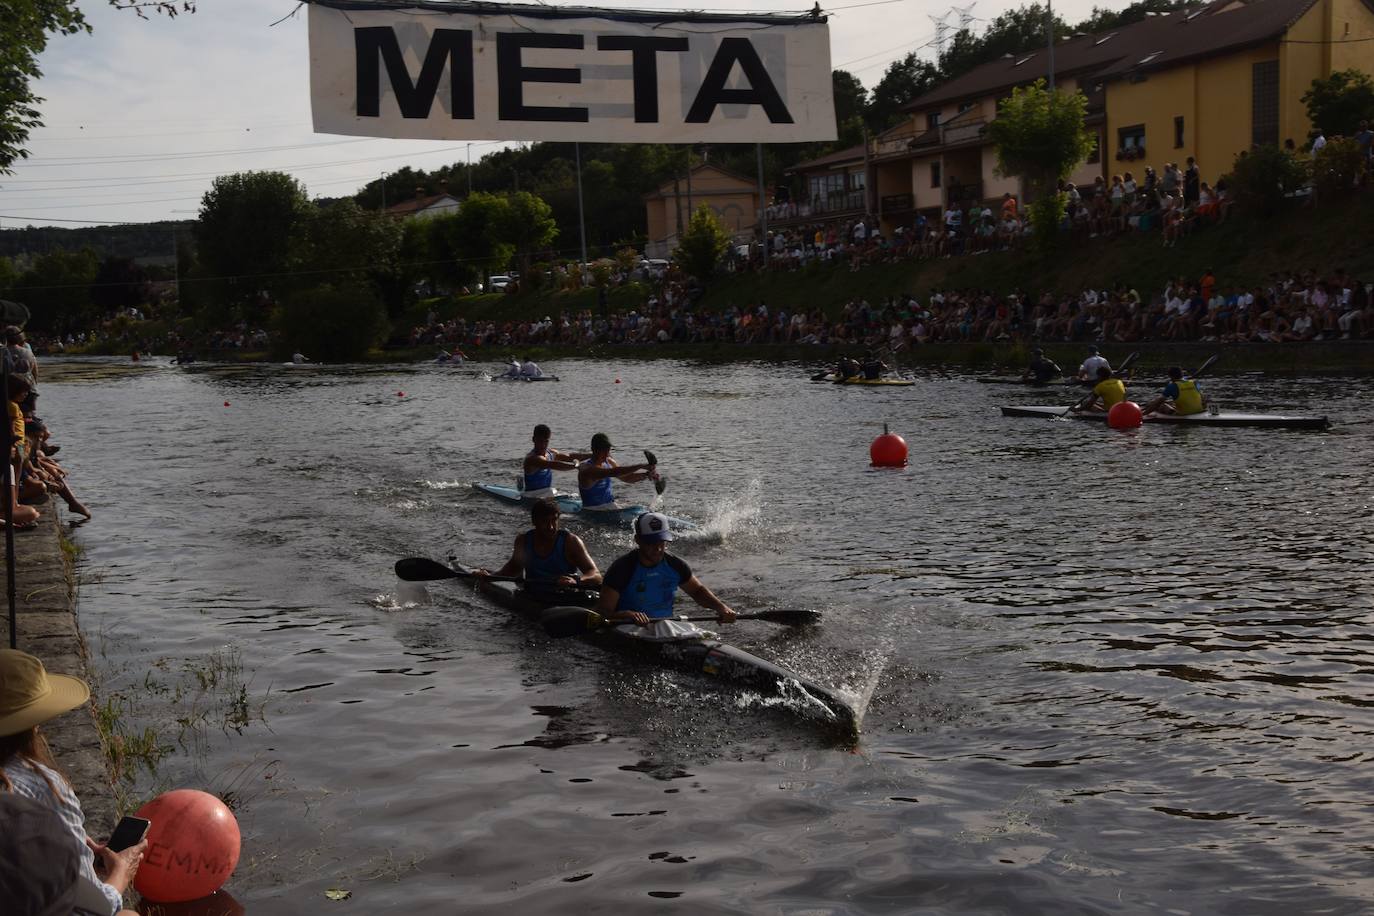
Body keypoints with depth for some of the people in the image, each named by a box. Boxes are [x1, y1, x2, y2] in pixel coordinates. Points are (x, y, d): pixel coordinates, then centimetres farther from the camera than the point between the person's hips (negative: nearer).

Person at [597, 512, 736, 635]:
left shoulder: (675, 565, 4)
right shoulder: (623, 568, -11)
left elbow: (697, 591, 23)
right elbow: (602, 612, -14)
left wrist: (721, 607, 4)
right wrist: (628, 615, -34)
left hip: (666, 629, 5)